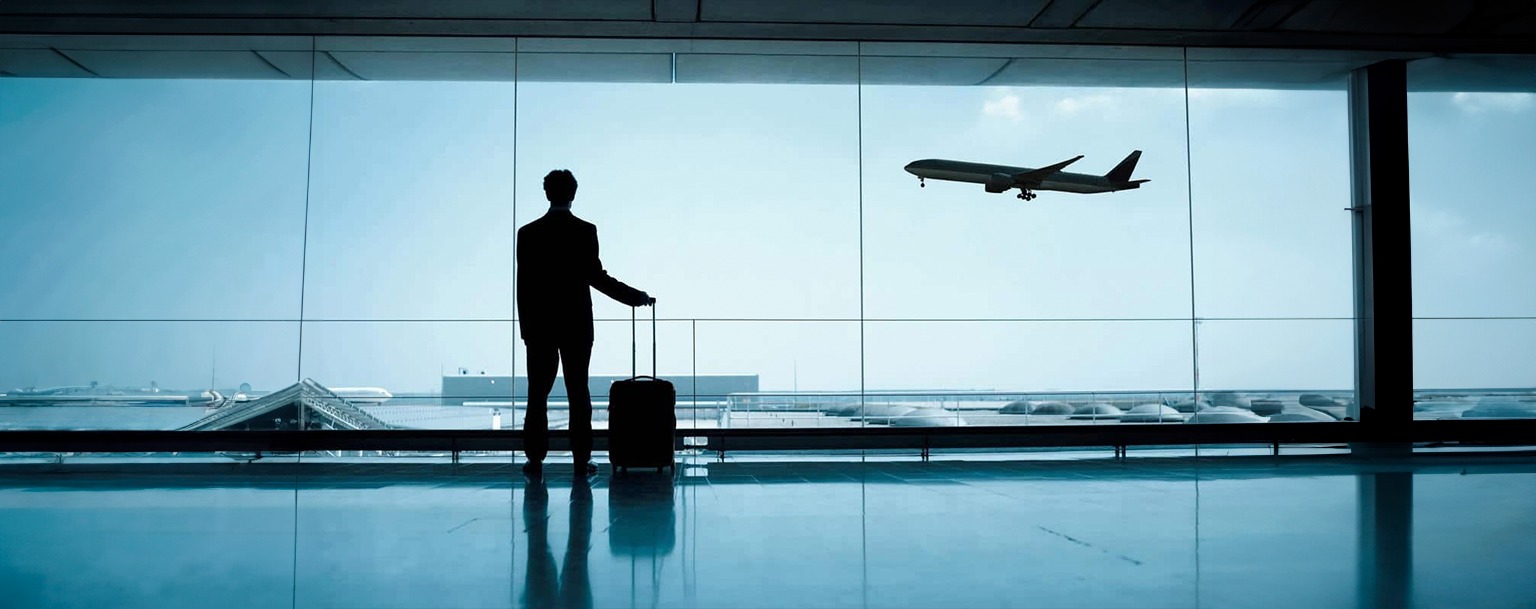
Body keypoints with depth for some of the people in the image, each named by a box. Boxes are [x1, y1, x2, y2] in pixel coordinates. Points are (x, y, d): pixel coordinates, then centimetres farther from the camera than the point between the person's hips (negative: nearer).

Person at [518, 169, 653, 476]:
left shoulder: (528, 233, 1)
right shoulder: (585, 231, -5)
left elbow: (523, 284, 2)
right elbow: (595, 277, -10)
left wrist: (526, 326, 9)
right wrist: (637, 297, -2)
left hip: (539, 324, 1)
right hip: (576, 324, -1)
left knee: (538, 394, 6)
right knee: (578, 393, 3)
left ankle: (535, 458, 5)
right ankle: (581, 459, 3)